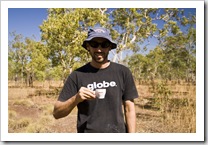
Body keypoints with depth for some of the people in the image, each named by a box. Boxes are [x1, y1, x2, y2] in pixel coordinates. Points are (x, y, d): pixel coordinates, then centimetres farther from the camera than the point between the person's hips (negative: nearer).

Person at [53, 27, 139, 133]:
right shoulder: (77, 75, -5)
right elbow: (57, 113, -4)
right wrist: (76, 99, -21)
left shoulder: (123, 72, -3)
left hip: (117, 132, 1)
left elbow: (129, 110, 0)